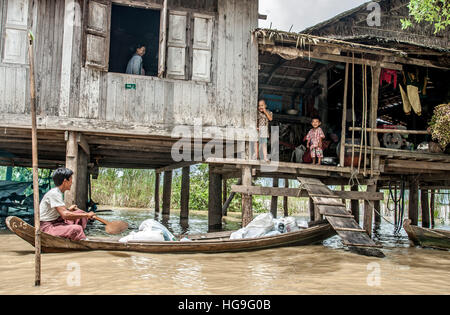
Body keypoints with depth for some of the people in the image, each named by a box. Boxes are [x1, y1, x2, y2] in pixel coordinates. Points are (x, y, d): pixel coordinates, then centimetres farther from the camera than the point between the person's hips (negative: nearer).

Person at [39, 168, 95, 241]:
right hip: (46, 227, -10)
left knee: (80, 213, 5)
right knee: (77, 229, -30)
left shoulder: (59, 192, 10)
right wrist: (86, 215, -22)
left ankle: (78, 238, 2)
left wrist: (68, 210, 17)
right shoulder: (54, 193, -20)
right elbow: (65, 215, -27)